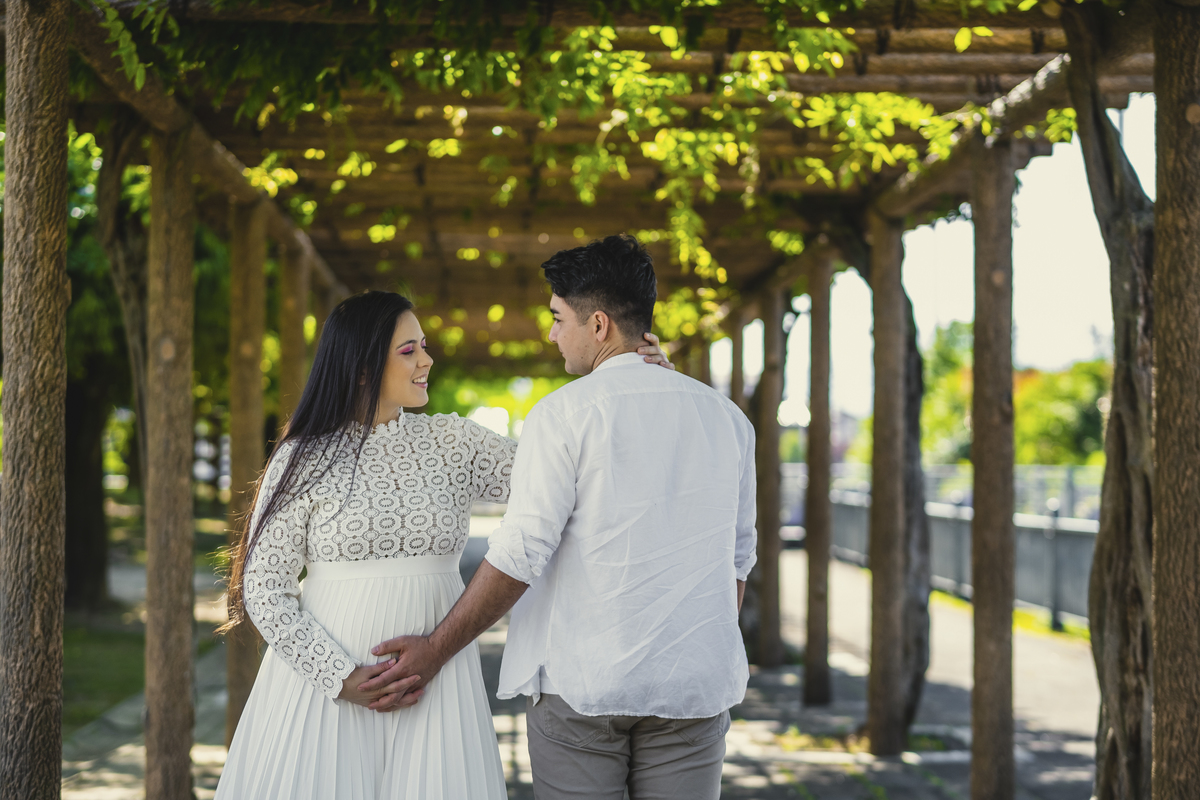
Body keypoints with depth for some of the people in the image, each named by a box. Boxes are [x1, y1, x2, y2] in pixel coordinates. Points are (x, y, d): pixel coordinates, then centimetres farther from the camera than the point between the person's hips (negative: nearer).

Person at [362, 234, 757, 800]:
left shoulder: (565, 413, -8)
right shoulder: (726, 418, 7)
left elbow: (520, 555, -12)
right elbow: (736, 558, 13)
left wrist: (436, 649, -3)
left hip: (581, 684, -4)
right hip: (694, 687, 4)